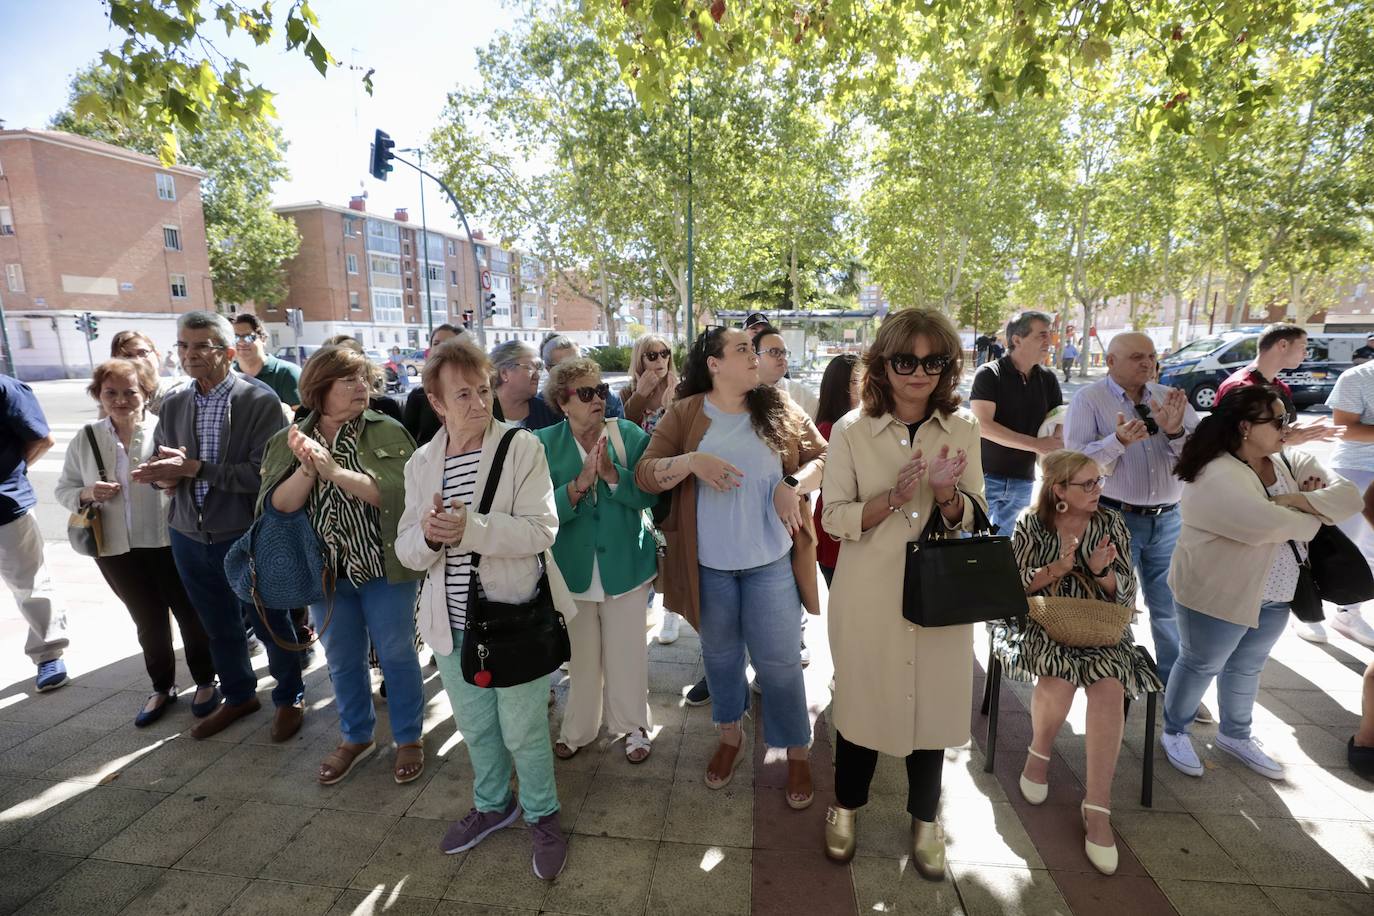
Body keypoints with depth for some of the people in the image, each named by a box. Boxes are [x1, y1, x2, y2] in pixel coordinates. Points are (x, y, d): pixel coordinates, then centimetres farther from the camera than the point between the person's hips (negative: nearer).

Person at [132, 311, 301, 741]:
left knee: (270, 624, 10)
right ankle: (239, 697, 42)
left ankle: (290, 698, 31)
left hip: (247, 538, -6)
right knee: (219, 627, 21)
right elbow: (161, 466, 10)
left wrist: (193, 467, -23)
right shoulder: (173, 406, 5)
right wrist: (165, 476, -13)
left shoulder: (260, 402, -13)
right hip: (190, 538, 6)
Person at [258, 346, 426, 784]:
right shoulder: (288, 442, 2)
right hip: (326, 572, 4)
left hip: (384, 568, -3)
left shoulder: (388, 433, -9)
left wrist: (334, 470, -23)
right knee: (342, 660, 18)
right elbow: (278, 506, -6)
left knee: (396, 655, 9)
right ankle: (356, 736, 40)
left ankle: (409, 738, 29)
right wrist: (307, 468, -22)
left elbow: (398, 493, -21)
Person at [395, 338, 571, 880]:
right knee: (475, 728, 23)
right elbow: (407, 549, 2)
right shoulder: (421, 463, 2)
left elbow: (541, 530, -20)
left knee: (523, 732, 11)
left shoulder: (523, 449, -12)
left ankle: (542, 815, 39)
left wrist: (469, 528, -32)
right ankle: (492, 805, 50)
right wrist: (428, 533, -21)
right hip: (452, 625, 5)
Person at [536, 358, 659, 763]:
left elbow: (649, 493, -12)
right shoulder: (544, 443, -7)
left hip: (625, 563, 0)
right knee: (581, 655, 17)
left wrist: (613, 475, -27)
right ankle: (578, 729, 39)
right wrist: (579, 484, -27)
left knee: (627, 653, 12)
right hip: (572, 567, 1)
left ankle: (633, 726, 36)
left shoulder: (629, 435, -7)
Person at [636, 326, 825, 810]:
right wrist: (692, 461, -24)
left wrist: (794, 485, -14)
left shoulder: (780, 410, 0)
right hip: (709, 563, 1)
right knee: (719, 654, 19)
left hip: (771, 560, 0)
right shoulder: (685, 413, -4)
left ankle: (797, 753, 30)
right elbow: (644, 474, -8)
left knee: (779, 660, 7)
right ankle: (729, 736, 43)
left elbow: (824, 456, 5)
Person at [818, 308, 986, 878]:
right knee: (862, 699, 13)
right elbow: (834, 518, -8)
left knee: (933, 702, 15)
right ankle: (846, 805, 41)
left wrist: (946, 495, -19)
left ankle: (924, 819, 42)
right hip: (870, 593, -2)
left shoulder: (963, 428, -1)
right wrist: (892, 498, -24)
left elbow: (972, 519, 3)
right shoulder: (851, 429, -9)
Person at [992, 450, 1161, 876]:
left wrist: (1101, 571, -17)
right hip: (1042, 623, -2)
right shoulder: (1031, 526, -1)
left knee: (1108, 687, -28)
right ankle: (1039, 751, 2)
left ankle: (1097, 808, -19)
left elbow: (1126, 596, 5)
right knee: (1059, 678, -31)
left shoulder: (1112, 524, 4)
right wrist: (1056, 569, -18)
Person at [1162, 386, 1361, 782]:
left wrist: (1295, 500, -23)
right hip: (1218, 595, -8)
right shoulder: (1216, 476, -25)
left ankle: (1234, 735, 44)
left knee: (1247, 667, 23)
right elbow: (1269, 526, -32)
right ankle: (1174, 732, 31)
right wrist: (1315, 512, -12)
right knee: (1200, 666, 10)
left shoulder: (1291, 462, 1)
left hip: (1274, 596, 8)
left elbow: (1348, 497, -7)